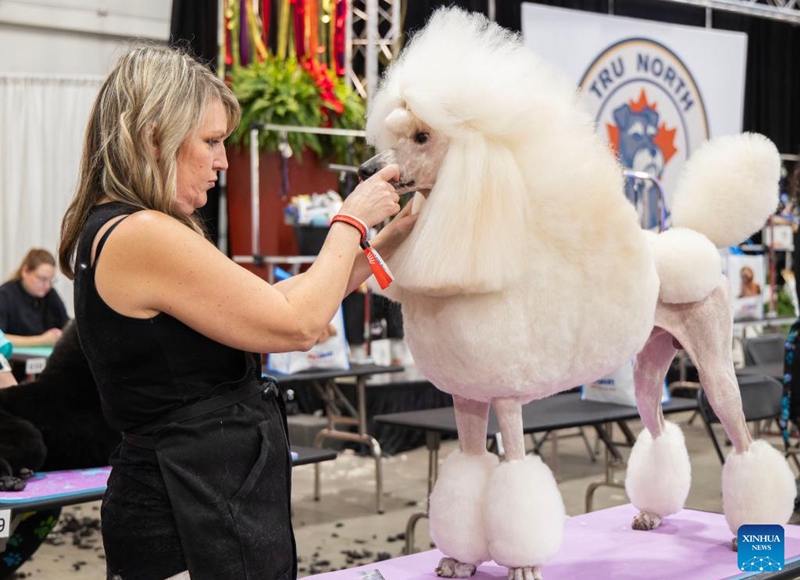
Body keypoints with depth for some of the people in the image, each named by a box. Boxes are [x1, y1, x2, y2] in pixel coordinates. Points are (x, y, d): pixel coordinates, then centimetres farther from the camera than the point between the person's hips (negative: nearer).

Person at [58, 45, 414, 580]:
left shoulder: (108, 232, 11)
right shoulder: (140, 237, -20)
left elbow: (279, 299, 13)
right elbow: (299, 326, -16)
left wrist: (391, 237, 11)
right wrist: (352, 220, -3)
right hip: (193, 523, -10)